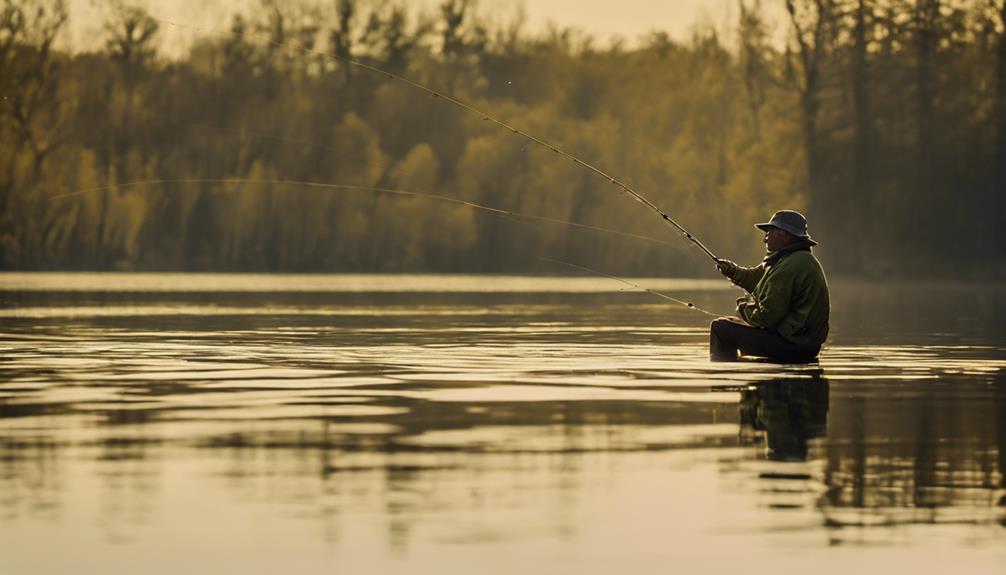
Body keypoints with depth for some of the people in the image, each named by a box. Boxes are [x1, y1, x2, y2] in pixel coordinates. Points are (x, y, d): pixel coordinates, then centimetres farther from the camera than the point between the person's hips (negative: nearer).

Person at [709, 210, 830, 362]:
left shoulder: (789, 267, -21)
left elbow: (766, 316, -22)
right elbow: (757, 278, 23)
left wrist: (744, 308, -3)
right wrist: (734, 272, 8)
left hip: (792, 345, -11)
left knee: (720, 327, -6)